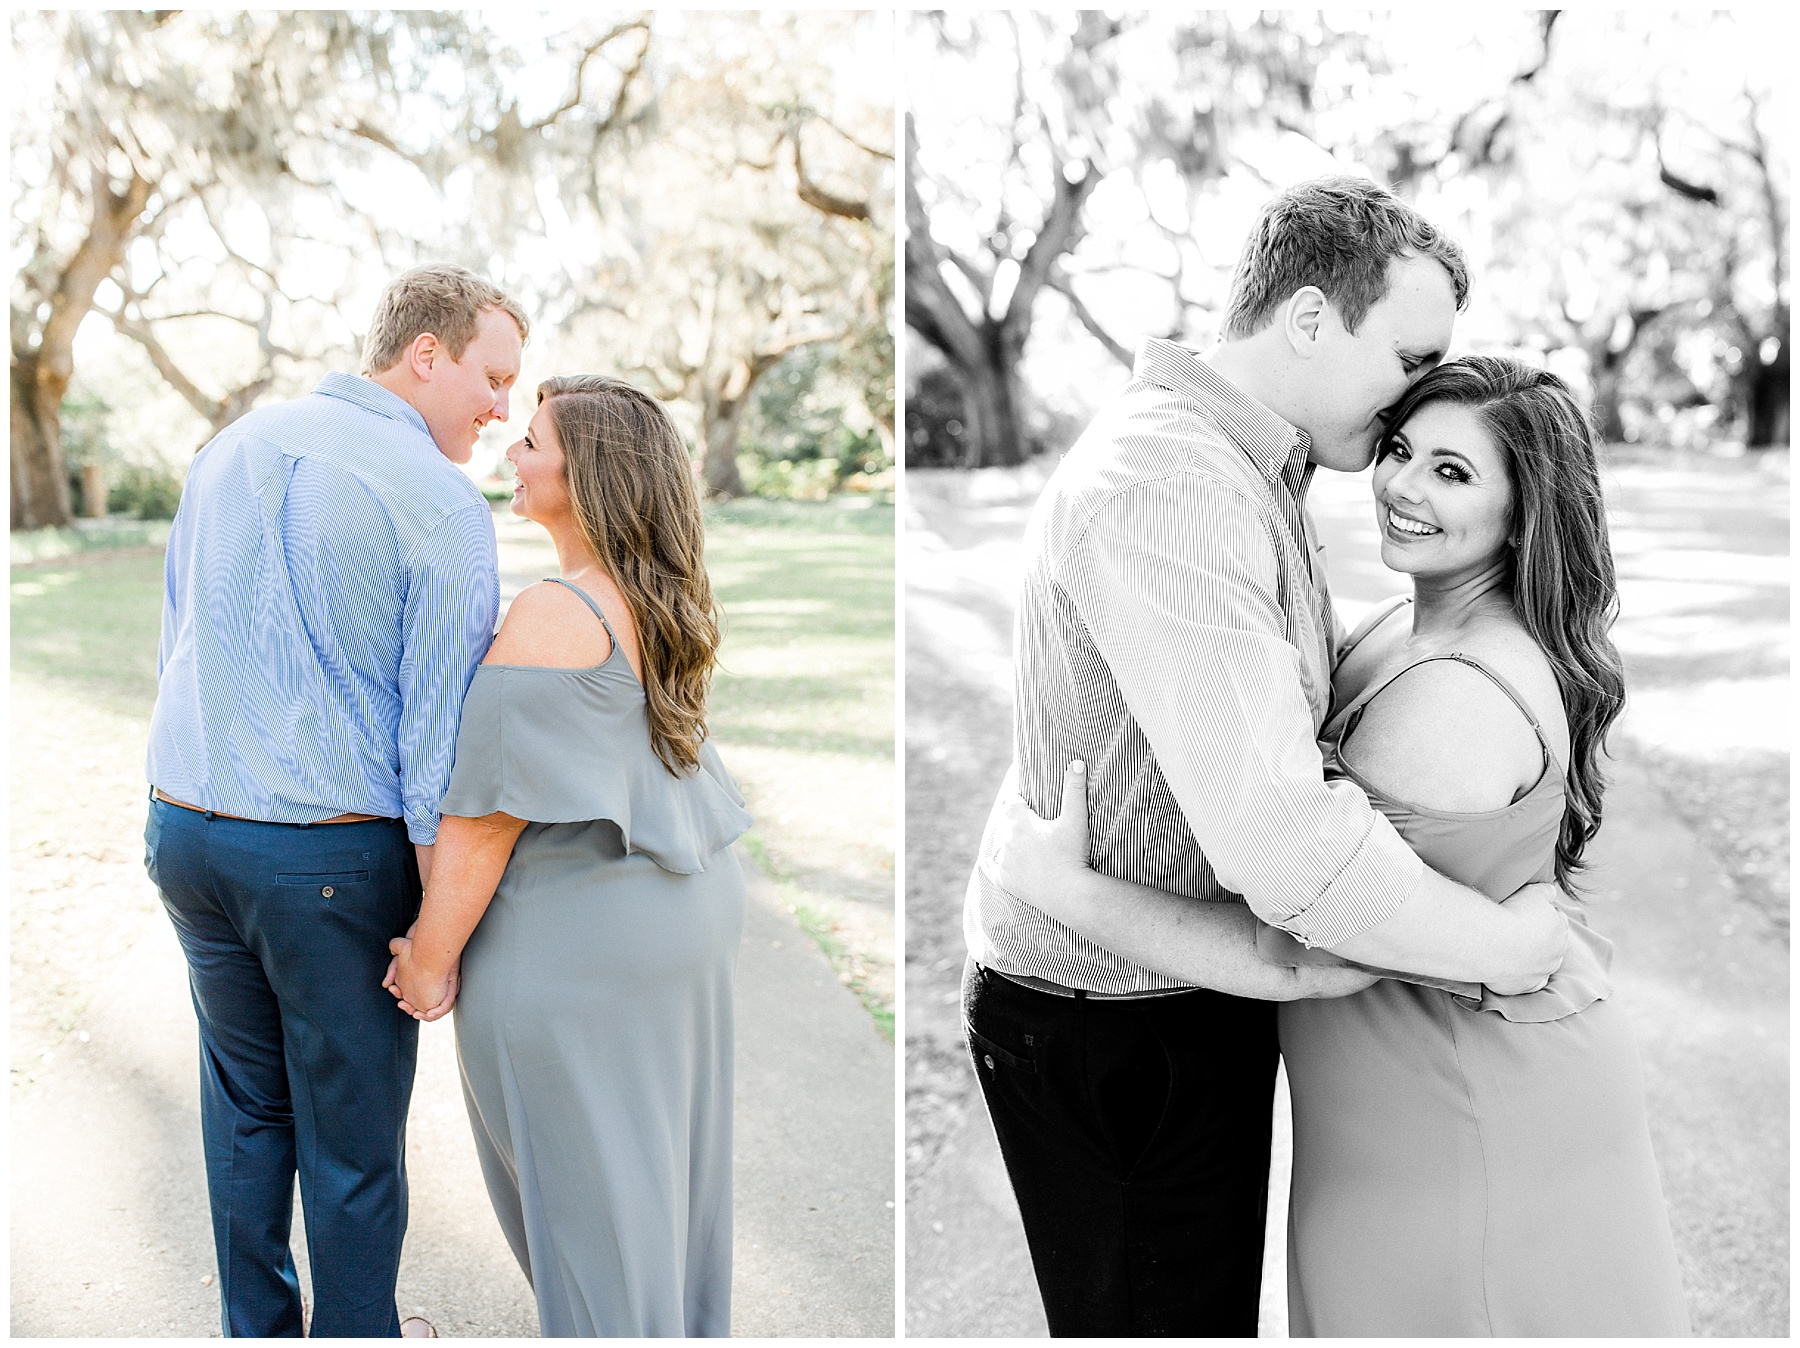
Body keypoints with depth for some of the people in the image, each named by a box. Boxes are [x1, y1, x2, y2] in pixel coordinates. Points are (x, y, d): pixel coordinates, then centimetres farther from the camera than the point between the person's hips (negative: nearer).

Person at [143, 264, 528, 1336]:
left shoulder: (229, 450, 9)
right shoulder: (443, 504, -14)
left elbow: (177, 647, 16)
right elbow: (436, 740, -16)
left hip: (184, 828, 7)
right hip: (334, 857, -7)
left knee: (245, 1102, 22)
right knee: (353, 1130, 11)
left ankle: (256, 1326, 38)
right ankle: (357, 1335, 29)